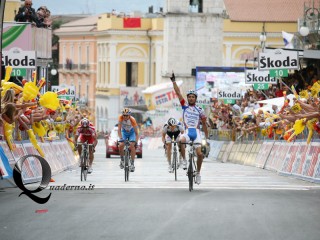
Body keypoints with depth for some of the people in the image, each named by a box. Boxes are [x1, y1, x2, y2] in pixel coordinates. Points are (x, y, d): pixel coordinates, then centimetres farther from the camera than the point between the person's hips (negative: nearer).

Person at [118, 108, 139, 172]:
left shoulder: (132, 120, -31)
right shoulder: (121, 118, -27)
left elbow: (136, 132, -27)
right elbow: (119, 129, -26)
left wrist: (136, 142, -38)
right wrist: (120, 138, -39)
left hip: (131, 132, -2)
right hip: (124, 132, 2)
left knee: (132, 145, -22)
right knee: (121, 145, -19)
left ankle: (132, 163, -16)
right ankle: (122, 159, 6)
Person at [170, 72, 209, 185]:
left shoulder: (200, 110, 8)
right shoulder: (185, 106, 10)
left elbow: (204, 124, 14)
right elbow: (178, 93, 4)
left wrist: (206, 138, 12)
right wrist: (173, 81, -2)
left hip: (196, 133, 0)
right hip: (187, 132, 0)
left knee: (200, 154, -13)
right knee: (180, 141, -36)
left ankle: (198, 173, 7)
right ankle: (184, 159, -14)